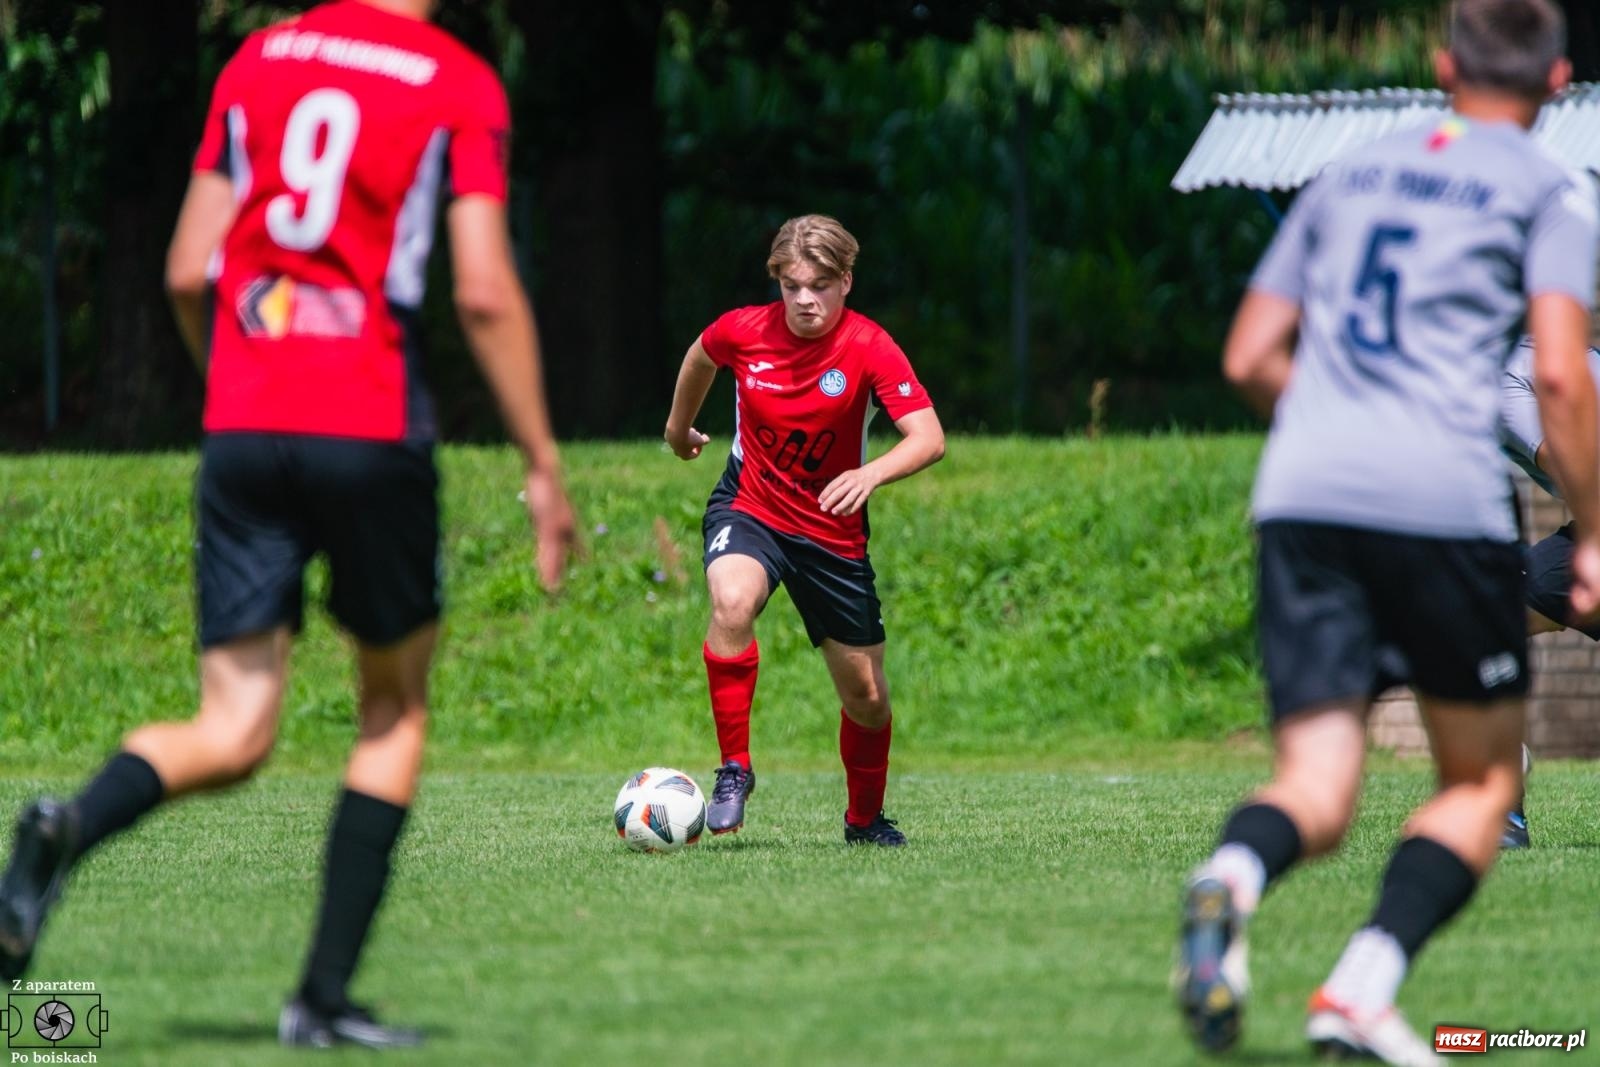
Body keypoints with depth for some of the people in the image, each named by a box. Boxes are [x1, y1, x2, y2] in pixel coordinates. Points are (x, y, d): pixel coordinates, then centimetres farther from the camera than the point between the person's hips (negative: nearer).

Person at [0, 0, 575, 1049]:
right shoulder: (460, 85, 0)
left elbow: (188, 272, 12)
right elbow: (484, 293, -8)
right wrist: (544, 466, -1)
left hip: (241, 427, 3)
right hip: (372, 431, -3)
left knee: (232, 735, 3)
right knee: (397, 707, 16)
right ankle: (326, 994, 10)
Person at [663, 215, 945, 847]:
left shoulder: (868, 348, -17)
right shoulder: (743, 332, -11)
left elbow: (928, 439, -26)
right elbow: (700, 357, 14)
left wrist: (871, 474, -44)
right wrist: (680, 425, 30)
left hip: (832, 530, 0)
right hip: (748, 509, 0)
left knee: (867, 696, 6)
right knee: (732, 604, -35)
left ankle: (865, 819, 34)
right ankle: (734, 770, -22)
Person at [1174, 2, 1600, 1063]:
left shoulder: (1349, 176, 23)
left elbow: (1251, 358, 21)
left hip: (1301, 496, 4)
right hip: (1446, 499, -4)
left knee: (1316, 796, 0)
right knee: (1484, 781, 12)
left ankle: (1231, 878, -36)